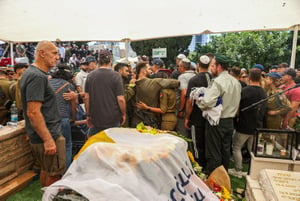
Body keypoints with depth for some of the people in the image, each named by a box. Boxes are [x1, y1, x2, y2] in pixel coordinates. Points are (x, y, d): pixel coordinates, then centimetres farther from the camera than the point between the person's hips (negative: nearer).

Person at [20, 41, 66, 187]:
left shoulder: (30, 72, 12)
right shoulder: (38, 77, -20)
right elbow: (33, 112, -26)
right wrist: (48, 140, -25)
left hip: (38, 136, 10)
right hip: (48, 136, -10)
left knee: (45, 170, 22)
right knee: (54, 174, 4)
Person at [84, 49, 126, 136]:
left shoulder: (90, 75, -1)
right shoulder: (115, 75, -11)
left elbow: (86, 98, 0)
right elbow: (120, 99, -13)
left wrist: (88, 115, 10)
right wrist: (123, 114, 1)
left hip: (95, 119, 3)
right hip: (113, 119, -2)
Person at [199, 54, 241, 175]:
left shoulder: (218, 81, -20)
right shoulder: (236, 82, 7)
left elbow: (208, 102, -29)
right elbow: (237, 102, 14)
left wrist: (201, 106, -11)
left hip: (217, 122, -8)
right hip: (230, 121, 8)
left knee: (214, 153, 4)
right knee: (225, 151, 19)